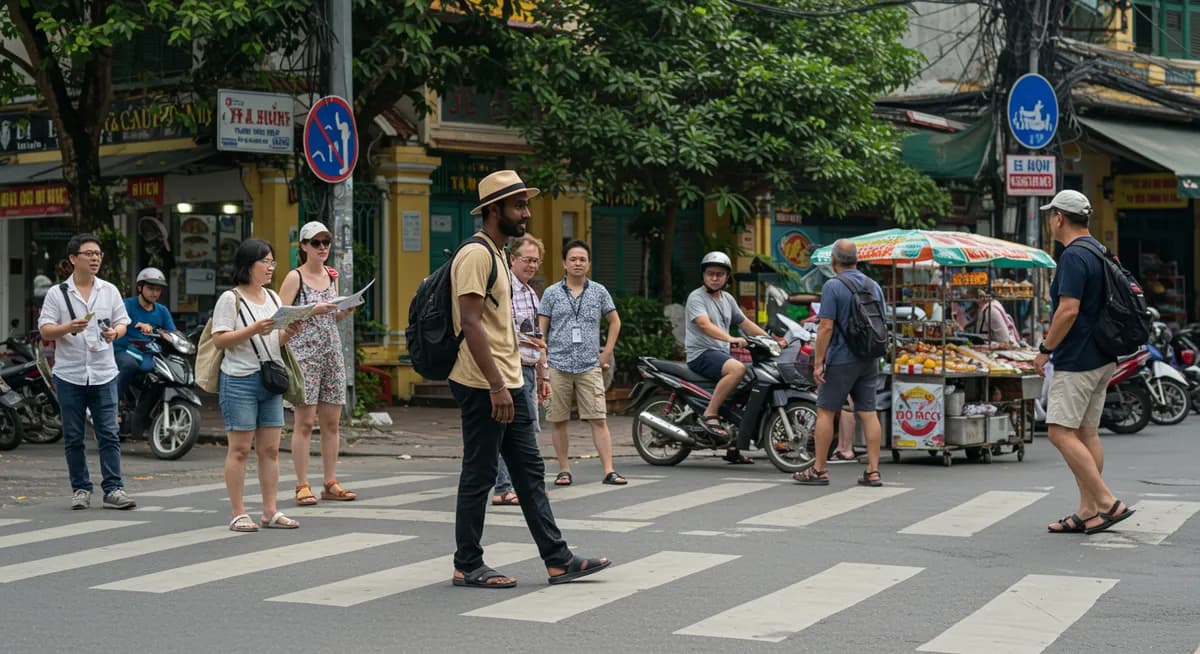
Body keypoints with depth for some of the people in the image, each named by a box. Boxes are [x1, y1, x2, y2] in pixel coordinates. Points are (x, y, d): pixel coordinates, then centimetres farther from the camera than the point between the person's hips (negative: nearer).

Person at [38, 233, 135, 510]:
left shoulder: (109, 291, 9)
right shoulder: (57, 294, 2)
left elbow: (122, 322, 11)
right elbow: (45, 330, -1)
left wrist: (115, 332, -12)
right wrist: (69, 328, -20)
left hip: (104, 373, 1)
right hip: (69, 375, -1)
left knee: (109, 435, -4)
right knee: (73, 437, 5)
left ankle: (113, 489, -3)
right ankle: (81, 489, 14)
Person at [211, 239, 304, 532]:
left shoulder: (273, 298, 15)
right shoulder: (231, 299, -6)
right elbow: (219, 340, -12)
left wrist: (289, 333, -2)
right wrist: (253, 330, -22)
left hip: (271, 378, 7)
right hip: (240, 379, -7)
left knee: (270, 449, 6)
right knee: (240, 448, -3)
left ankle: (270, 512, 11)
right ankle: (238, 514, 1)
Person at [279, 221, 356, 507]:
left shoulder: (332, 275, 13)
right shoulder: (295, 278, -5)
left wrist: (346, 310, 3)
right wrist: (313, 310, -20)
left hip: (332, 353, 6)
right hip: (303, 353, -6)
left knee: (332, 422, 6)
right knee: (304, 422, -6)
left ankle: (331, 483, 12)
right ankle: (302, 486, -3)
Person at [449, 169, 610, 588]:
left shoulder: (496, 255, 18)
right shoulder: (476, 255, -14)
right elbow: (471, 324, -22)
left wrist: (508, 383, 20)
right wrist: (496, 386, -25)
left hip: (508, 384, 10)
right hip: (484, 386, -10)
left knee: (530, 471, 10)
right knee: (479, 476, -2)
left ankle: (558, 561, 13)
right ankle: (467, 567, 7)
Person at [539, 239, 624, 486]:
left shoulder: (599, 291, 8)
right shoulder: (552, 293, 5)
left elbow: (615, 321, 18)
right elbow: (541, 329, 5)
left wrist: (607, 353, 10)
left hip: (590, 367, 0)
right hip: (558, 367, 0)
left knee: (599, 419, -6)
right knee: (559, 421, 4)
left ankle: (609, 471, -7)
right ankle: (564, 470, 13)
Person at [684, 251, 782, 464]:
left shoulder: (727, 299, 19)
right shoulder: (696, 298, -7)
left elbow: (745, 323, 25)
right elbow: (705, 325, -23)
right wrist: (730, 338, -37)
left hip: (722, 354, 8)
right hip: (701, 354, -8)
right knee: (737, 369, -34)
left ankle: (735, 447, 7)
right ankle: (710, 415, -28)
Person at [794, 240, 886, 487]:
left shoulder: (833, 286, -11)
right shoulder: (874, 286, 10)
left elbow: (826, 327, -16)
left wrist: (818, 362, -13)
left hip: (841, 361, -6)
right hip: (869, 360, 6)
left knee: (826, 411, 1)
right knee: (868, 413, 6)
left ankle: (819, 470, 2)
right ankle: (873, 472, 4)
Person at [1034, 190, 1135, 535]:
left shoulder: (1073, 256, -16)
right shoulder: (1099, 252, 15)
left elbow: (1069, 310, -23)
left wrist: (1045, 349, -13)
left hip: (1076, 361, -10)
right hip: (1101, 360, 10)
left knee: (1061, 432, -10)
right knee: (1087, 434, 10)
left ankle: (1107, 503, -12)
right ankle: (1088, 512, 11)